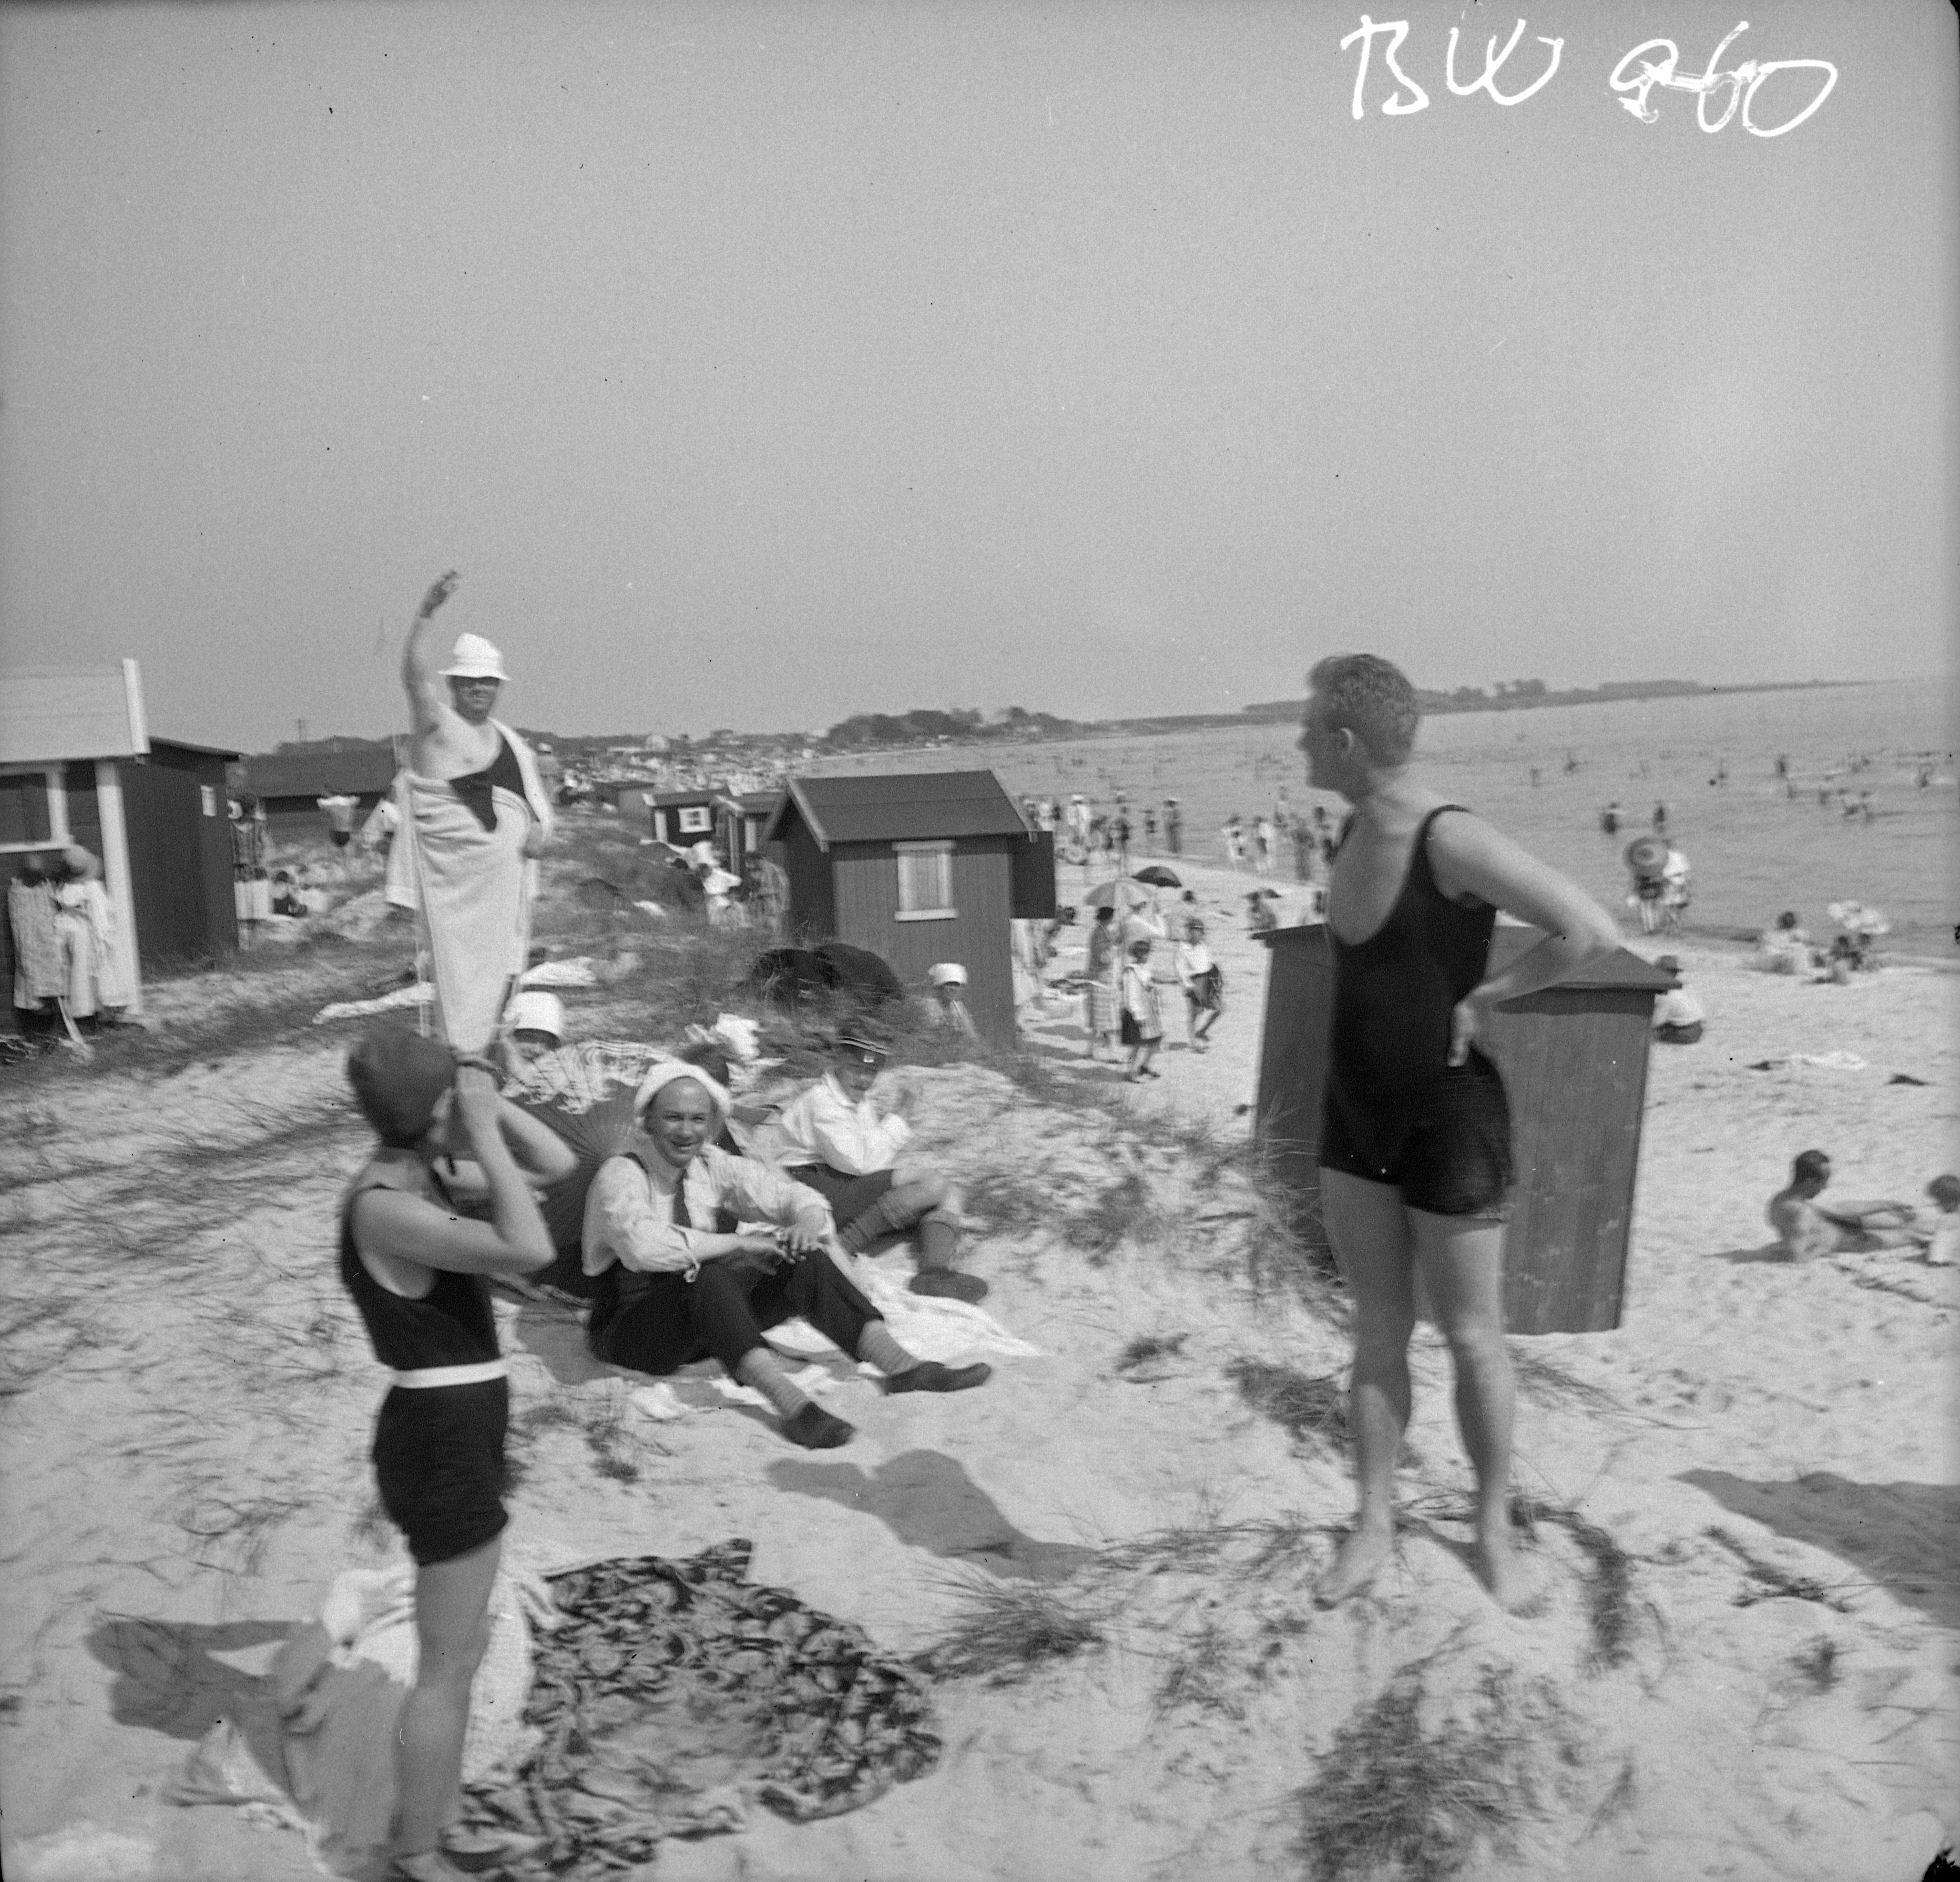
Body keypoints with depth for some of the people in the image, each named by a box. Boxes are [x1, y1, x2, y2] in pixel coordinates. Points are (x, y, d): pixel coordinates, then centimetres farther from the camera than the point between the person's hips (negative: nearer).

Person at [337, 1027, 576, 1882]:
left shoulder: (414, 1178, 3)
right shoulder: (385, 1207, -24)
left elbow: (556, 1163, 7)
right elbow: (529, 1249, -38)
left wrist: (490, 1109, -6)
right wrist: (484, 1132, -29)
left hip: (452, 1433, 10)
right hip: (446, 1443, -10)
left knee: (457, 1649, 27)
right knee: (448, 1667, 8)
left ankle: (424, 1809, 46)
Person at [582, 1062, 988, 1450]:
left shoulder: (711, 1165, 1)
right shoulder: (620, 1174, -16)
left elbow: (794, 1197, 1)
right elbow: (643, 1245, -36)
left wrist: (806, 1223, -23)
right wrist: (739, 1243, -33)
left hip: (704, 1323, 6)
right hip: (629, 1331, -5)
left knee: (805, 1263, -18)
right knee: (708, 1278, -38)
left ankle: (903, 1366, -28)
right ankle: (792, 1406, -48)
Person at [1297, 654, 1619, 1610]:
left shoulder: (1452, 840, -22)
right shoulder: (1353, 833, 3)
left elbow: (1592, 934, -25)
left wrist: (1482, 997, -18)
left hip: (1449, 1125, -7)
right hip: (1356, 1119, 7)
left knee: (1471, 1338, 10)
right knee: (1377, 1331, 14)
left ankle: (1493, 1527, 30)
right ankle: (1375, 1521, 28)